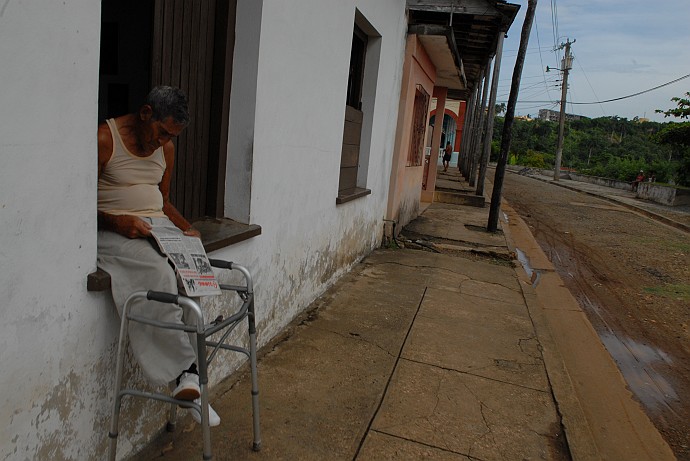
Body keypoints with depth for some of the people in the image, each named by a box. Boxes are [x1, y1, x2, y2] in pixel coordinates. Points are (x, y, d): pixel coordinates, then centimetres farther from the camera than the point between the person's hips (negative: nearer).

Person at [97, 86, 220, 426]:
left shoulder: (165, 149, 14)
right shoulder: (105, 138, -6)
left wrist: (187, 229, 4)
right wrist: (116, 221, -23)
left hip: (156, 228, 6)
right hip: (111, 231, -5)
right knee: (160, 273, -33)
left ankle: (188, 375, -21)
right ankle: (186, 370, -24)